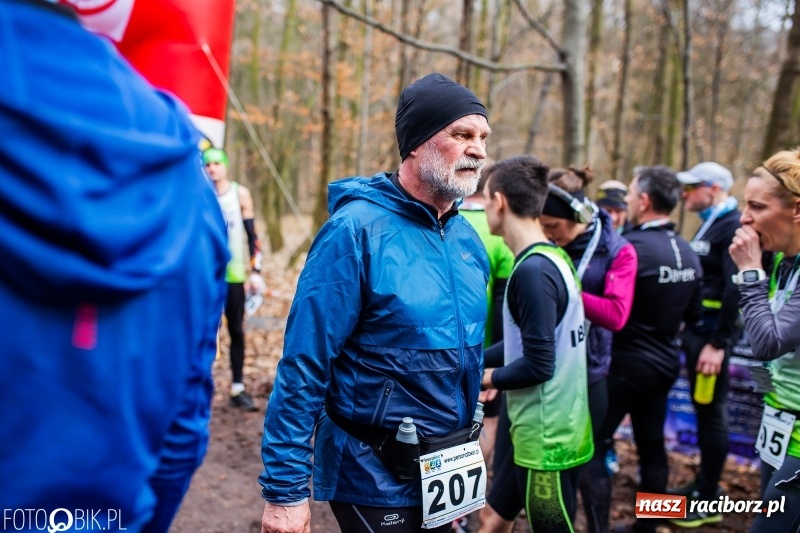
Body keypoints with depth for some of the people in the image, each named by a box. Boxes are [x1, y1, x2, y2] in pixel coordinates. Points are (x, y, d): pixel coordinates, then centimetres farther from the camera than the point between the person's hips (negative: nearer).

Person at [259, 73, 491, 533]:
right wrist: (285, 489, -18)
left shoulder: (467, 239, 2)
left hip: (447, 473, 7)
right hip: (375, 477, -6)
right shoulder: (357, 229, -19)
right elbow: (303, 367, -20)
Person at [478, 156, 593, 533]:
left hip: (547, 436, -9)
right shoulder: (551, 257, 6)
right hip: (541, 430, 9)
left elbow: (538, 365, -23)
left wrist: (485, 378, -9)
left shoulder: (533, 269, -22)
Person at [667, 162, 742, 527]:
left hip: (713, 335, -9)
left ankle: (709, 501, 11)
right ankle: (704, 482, 31)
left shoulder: (734, 227, -15)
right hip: (696, 330, 9)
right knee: (703, 410, 17)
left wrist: (719, 343, -24)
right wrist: (691, 329, 14)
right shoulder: (709, 225, 15)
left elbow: (735, 290, -22)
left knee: (711, 413, 0)